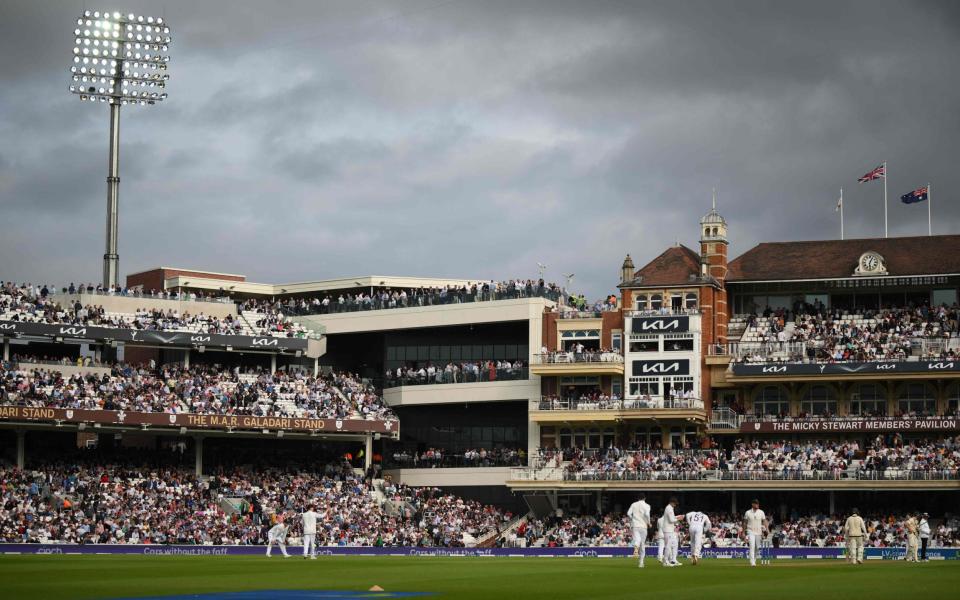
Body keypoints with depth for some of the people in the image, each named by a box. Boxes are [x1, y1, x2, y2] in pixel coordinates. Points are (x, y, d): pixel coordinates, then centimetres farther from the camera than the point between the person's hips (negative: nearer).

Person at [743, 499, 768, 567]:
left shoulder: (761, 512, 3)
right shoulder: (748, 513, -1)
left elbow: (764, 521, 1)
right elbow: (745, 523, 7)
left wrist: (765, 530, -12)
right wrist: (743, 532, 6)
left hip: (758, 532, 3)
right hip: (750, 532, -3)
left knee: (757, 547, 9)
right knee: (752, 547, -16)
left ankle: (754, 560, 29)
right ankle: (752, 562, -21)